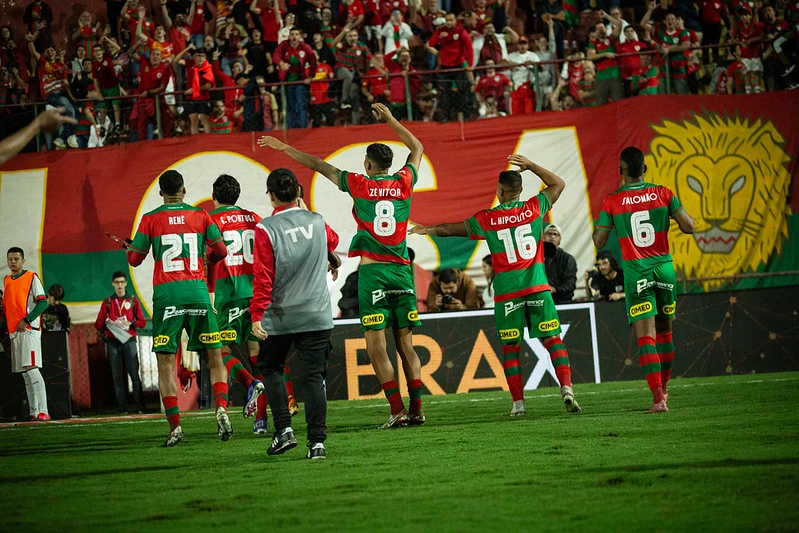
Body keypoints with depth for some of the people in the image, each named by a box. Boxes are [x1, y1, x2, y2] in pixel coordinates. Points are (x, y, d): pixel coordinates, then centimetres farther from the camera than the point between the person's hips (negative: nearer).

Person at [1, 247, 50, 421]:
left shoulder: (32, 277, -2)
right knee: (24, 373, 7)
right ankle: (33, 411, 9)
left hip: (29, 330, -7)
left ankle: (43, 411, -22)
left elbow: (43, 302, -9)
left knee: (31, 369, -17)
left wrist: (26, 320, -17)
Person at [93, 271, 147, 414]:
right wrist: (106, 324, -12)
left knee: (134, 374, -8)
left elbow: (142, 322, 9)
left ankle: (140, 406, -9)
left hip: (129, 340, -1)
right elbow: (98, 324, 10)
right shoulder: (107, 302, 13)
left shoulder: (133, 300, 11)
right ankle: (122, 407, -1)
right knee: (117, 376, -1)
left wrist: (130, 324, -9)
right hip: (112, 342, 1)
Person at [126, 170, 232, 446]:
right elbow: (220, 250, 4)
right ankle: (221, 407, -12)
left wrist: (129, 248, 26)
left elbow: (134, 259, 3)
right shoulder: (200, 216, 7)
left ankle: (175, 425, -8)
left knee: (165, 361, 2)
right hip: (197, 291, 1)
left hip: (166, 294, -1)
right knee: (214, 355, 10)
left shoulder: (150, 219, 3)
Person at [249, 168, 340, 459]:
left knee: (271, 369, 18)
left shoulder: (265, 229, -11)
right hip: (317, 315, 2)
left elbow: (262, 277, -14)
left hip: (279, 317, -2)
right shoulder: (316, 221, 2)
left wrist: (257, 315, -11)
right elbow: (333, 241, 26)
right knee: (314, 376, 3)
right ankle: (317, 441, -4)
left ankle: (283, 429, 5)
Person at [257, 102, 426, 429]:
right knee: (405, 344, 9)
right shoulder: (403, 183, 6)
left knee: (376, 347, -4)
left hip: (372, 272, -4)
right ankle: (416, 409, 5)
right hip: (401, 271, 4)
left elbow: (319, 165, 7)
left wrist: (284, 148, 18)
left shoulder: (360, 184, -2)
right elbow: (417, 149, 25)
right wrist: (389, 119, 33)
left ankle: (397, 411, -12)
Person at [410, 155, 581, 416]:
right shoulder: (534, 208, 1)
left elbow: (451, 229, 15)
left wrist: (426, 229, 31)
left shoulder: (486, 219, 0)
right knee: (552, 339, 1)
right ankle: (566, 388, -14)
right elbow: (558, 184, 17)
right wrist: (530, 166, 16)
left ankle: (518, 402, 2)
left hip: (507, 292, -1)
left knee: (511, 348, 6)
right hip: (537, 287, 1)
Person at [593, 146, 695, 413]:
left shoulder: (612, 201, -4)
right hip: (664, 267, 3)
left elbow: (599, 242, -2)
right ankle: (663, 388, 34)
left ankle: (658, 398, -18)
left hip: (636, 272, -2)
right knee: (664, 330, 20)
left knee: (645, 336, -6)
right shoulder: (662, 193, 0)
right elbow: (688, 226, -1)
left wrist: (599, 224, 19)